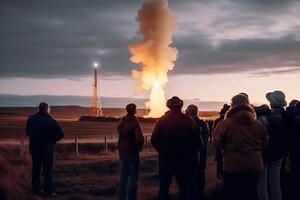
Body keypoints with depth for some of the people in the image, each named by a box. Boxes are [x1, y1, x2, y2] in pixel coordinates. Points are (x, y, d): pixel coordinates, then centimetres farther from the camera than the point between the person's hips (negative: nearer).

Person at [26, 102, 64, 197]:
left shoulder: (31, 119, 1)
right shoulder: (51, 121, -16)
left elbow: (27, 132, 11)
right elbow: (60, 133, -18)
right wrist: (52, 140, -3)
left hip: (34, 147, 5)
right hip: (47, 148, -5)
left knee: (36, 168, 16)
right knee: (47, 170, 3)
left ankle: (36, 188, 23)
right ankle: (49, 191, 7)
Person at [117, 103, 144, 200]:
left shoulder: (121, 121, 3)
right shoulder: (135, 122, -18)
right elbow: (140, 138, -26)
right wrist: (139, 147, -10)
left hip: (122, 152, 7)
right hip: (132, 153, -7)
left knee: (123, 177, 16)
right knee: (133, 179, 2)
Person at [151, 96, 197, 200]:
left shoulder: (161, 120, -8)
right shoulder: (189, 120, -8)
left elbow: (154, 140, -7)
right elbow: (195, 139, -4)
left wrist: (161, 151, 10)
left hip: (165, 157, 0)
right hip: (183, 159, 0)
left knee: (164, 187, 10)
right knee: (184, 187, 12)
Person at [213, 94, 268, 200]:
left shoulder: (225, 123, -14)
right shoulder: (258, 124, -2)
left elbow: (217, 144, -8)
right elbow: (264, 144, 8)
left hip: (232, 166, -3)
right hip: (254, 166, 3)